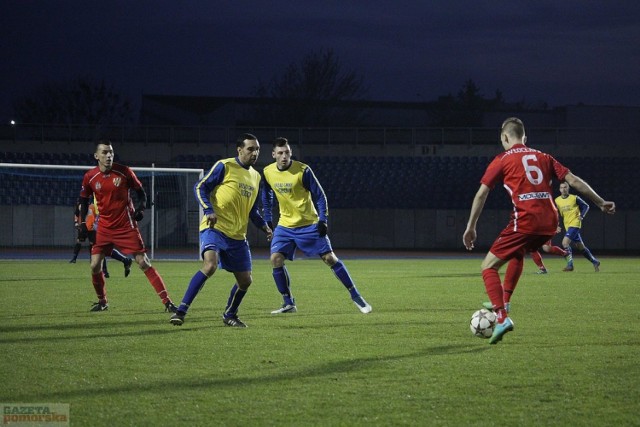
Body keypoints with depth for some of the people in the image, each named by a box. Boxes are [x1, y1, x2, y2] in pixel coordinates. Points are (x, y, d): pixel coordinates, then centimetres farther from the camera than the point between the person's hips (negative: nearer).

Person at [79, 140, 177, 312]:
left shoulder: (124, 171, -9)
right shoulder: (90, 177, -3)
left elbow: (140, 192, 3)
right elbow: (84, 200, 12)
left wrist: (140, 209, -14)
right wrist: (82, 224, 4)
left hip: (127, 226, -3)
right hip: (105, 227, 3)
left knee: (143, 263, -9)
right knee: (95, 265, -4)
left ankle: (167, 301, -8)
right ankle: (102, 301, 19)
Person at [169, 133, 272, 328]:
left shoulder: (256, 176, 17)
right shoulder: (225, 166, -5)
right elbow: (200, 187, -6)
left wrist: (264, 226, 11)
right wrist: (209, 210, -21)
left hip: (237, 236, 7)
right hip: (215, 227, -7)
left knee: (245, 281, 7)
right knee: (210, 265, -29)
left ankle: (229, 315, 31)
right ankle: (181, 310, -24)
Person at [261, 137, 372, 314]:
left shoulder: (303, 170, -17)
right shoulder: (268, 172, -5)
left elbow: (319, 195, -10)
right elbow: (267, 197, 13)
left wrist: (323, 220, -17)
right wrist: (267, 220, 10)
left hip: (310, 225, -3)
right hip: (285, 225, 3)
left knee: (330, 258, -5)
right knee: (276, 259, -13)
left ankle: (355, 295, 8)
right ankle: (288, 303, -2)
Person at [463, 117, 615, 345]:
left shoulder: (502, 160, 7)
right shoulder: (543, 157, 19)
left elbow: (482, 193, 2)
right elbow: (574, 180, 14)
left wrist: (471, 228, 6)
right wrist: (601, 203, 20)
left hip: (525, 221, -6)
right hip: (550, 223, 6)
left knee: (488, 267, 2)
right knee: (517, 253, 36)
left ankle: (502, 318, -18)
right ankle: (503, 303, 38)